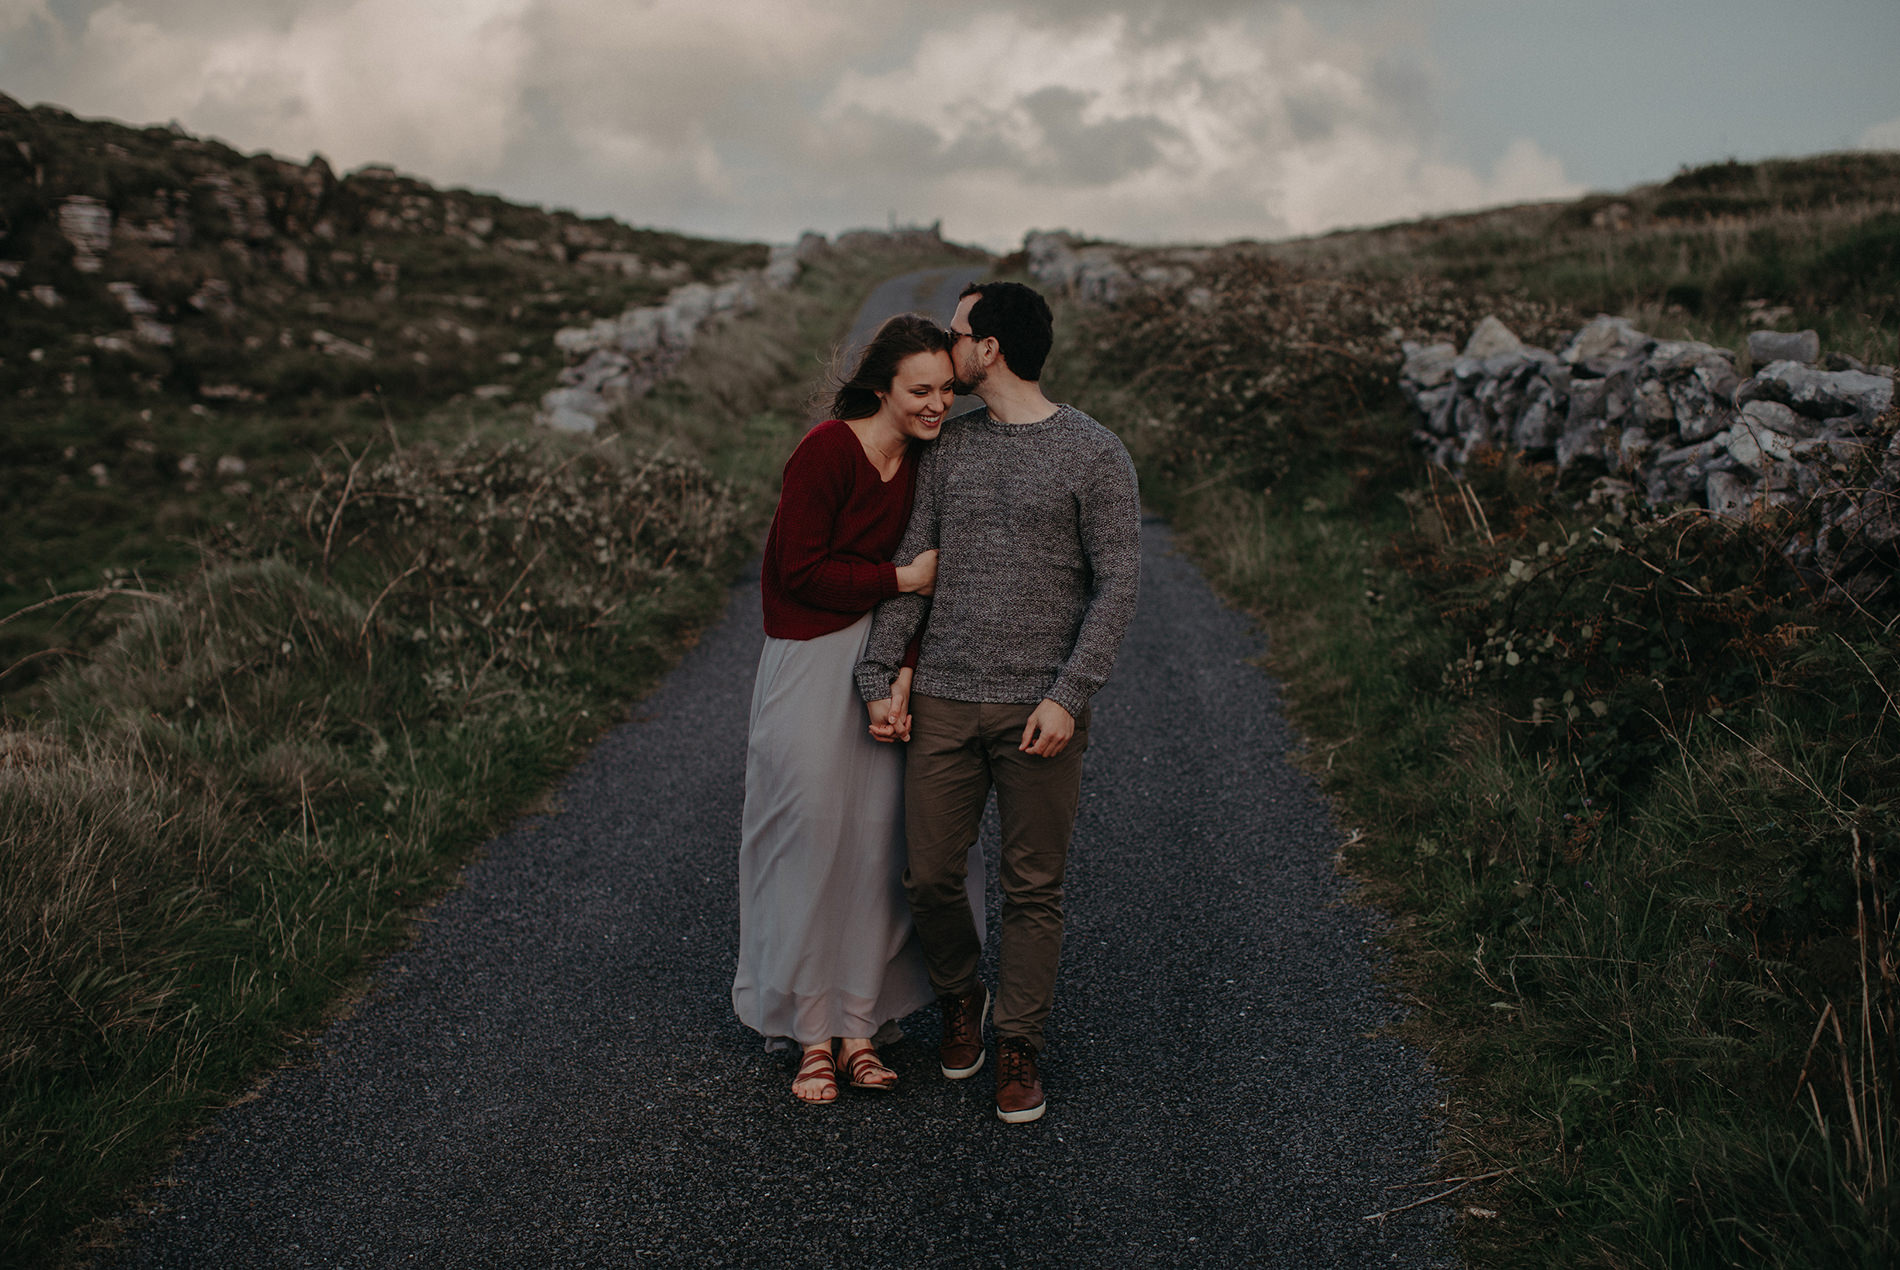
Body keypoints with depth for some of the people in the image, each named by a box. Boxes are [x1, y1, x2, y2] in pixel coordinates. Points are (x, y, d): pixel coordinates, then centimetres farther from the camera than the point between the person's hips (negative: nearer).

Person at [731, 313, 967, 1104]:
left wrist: (905, 665, -7)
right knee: (811, 836, 0)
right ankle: (812, 1035, 14)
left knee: (876, 838, 6)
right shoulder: (828, 450, -14)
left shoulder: (925, 461, 6)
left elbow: (926, 576, 6)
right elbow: (801, 570, -15)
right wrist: (901, 579, -13)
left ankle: (858, 1024, 17)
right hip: (811, 662, -6)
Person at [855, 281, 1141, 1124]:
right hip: (943, 702, 4)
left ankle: (1019, 1046, 22)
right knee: (930, 875, 6)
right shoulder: (947, 448, 10)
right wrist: (879, 677, 2)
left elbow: (1117, 585, -5)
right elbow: (911, 568, 10)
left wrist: (1068, 695, -13)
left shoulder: (1093, 454, -3)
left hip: (1040, 707, -3)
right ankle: (960, 999, 34)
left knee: (1033, 889, 6)